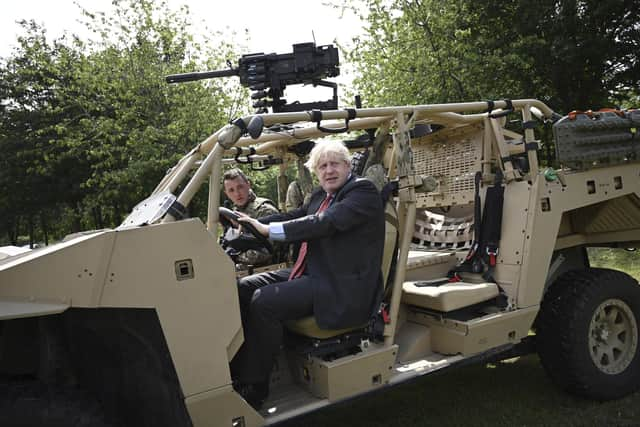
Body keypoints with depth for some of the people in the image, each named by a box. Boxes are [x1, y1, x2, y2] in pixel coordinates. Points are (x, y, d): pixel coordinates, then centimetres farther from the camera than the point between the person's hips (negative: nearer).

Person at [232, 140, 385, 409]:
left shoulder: (363, 191, -10)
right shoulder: (321, 195, 18)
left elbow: (325, 223, -23)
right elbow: (292, 217, 15)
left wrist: (269, 229, -24)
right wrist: (252, 221, -1)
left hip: (341, 287, -9)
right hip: (309, 273, 9)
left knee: (264, 302, -24)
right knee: (243, 289, 1)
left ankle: (255, 386, -9)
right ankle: (237, 371, 5)